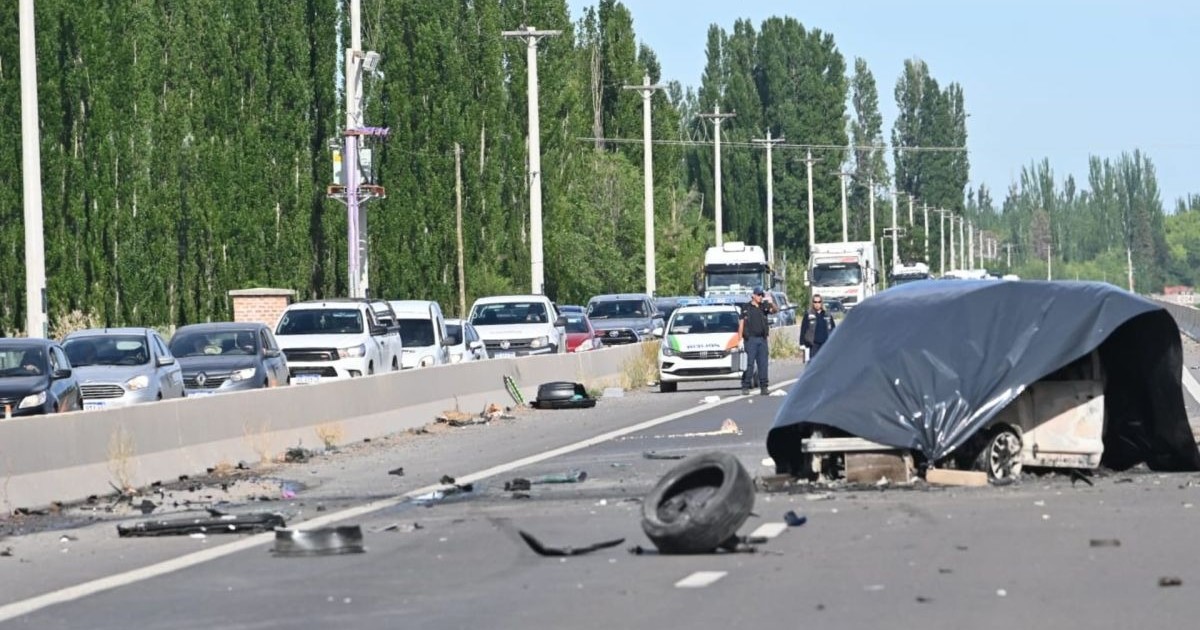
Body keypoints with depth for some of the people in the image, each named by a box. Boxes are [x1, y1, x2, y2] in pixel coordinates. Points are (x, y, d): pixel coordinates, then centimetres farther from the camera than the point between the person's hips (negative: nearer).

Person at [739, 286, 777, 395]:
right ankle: (745, 386, -3)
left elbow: (775, 310, -5)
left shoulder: (764, 307, 10)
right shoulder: (746, 307, 3)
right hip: (750, 339, -3)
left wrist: (771, 302, -26)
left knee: (763, 364, 3)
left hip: (762, 339, 3)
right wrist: (740, 339, -5)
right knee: (749, 363, -5)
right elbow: (741, 324, 2)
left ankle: (763, 386, 7)